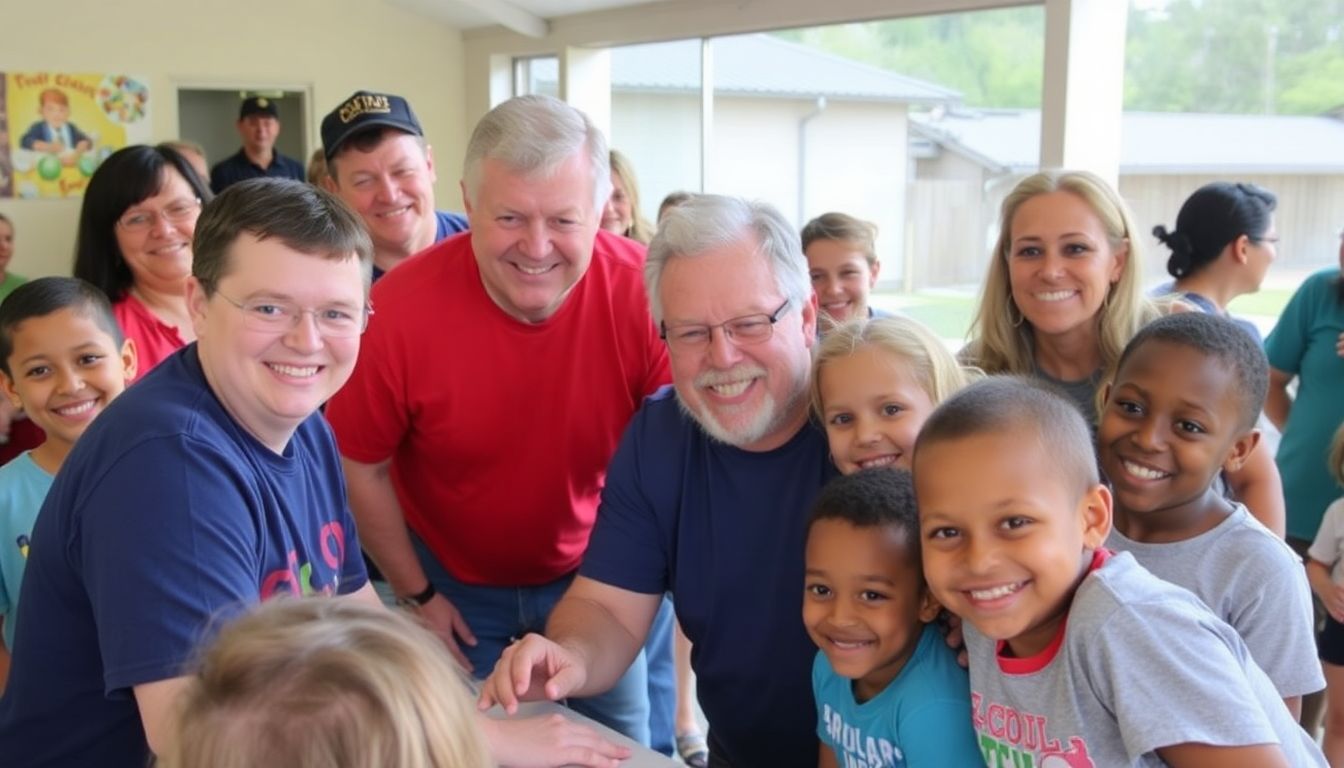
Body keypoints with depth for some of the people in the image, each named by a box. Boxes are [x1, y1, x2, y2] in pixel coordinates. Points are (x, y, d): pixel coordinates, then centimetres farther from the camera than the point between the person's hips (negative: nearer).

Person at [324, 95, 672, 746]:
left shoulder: (643, 292, -23)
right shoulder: (400, 309, -24)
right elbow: (360, 467, -9)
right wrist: (417, 595, -2)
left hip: (595, 571, 1)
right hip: (455, 583, -1)